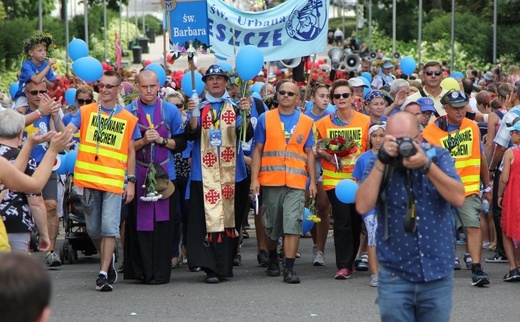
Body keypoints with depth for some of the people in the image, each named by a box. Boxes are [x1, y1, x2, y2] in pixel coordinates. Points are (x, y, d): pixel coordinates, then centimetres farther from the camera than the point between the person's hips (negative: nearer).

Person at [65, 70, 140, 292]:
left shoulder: (128, 119, 6)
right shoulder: (86, 112, 6)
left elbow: (131, 153, 9)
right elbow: (66, 131, -7)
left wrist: (131, 181, 2)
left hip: (114, 181, -1)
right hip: (88, 179, 1)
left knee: (109, 228, -9)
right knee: (93, 229, 10)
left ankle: (103, 273, -6)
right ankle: (108, 259, 34)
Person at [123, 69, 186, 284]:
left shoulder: (170, 110, 8)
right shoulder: (128, 111, 5)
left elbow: (181, 143, 8)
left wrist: (162, 140, -7)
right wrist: (143, 141, -13)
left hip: (164, 175, 0)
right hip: (138, 175, 0)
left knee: (162, 223, -4)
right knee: (138, 222, -4)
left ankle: (159, 272, -1)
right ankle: (139, 270, 3)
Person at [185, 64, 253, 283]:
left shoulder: (235, 107, 10)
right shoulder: (198, 107, 9)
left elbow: (246, 136, -3)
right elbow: (191, 135, -5)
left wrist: (245, 115, -21)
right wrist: (193, 116, -23)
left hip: (232, 172, 1)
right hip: (204, 173, -1)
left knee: (230, 219, 4)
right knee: (208, 220, -8)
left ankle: (225, 266, 13)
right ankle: (211, 268, -9)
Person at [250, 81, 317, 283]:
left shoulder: (306, 122, 11)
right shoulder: (265, 119, 7)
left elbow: (309, 153, 13)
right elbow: (258, 150, 6)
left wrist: (313, 181, 7)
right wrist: (254, 178, -3)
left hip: (296, 182, 0)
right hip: (270, 180, 0)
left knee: (293, 225, -12)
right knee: (271, 226, 9)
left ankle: (289, 268, -11)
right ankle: (272, 259, 33)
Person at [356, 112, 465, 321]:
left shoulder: (438, 157, 1)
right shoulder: (379, 165, 0)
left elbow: (458, 198, -13)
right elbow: (362, 206, -16)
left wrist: (426, 166, -23)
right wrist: (381, 162, -20)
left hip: (438, 274, 1)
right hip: (395, 275, -1)